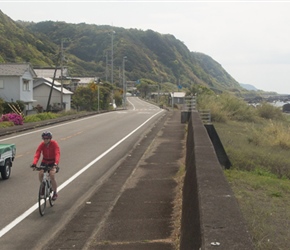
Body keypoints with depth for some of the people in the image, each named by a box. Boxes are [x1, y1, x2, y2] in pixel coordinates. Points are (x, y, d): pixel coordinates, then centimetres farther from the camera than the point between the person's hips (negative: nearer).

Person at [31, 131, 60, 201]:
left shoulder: (54, 143, -19)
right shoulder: (41, 145, -12)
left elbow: (57, 154, -30)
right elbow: (37, 154, -23)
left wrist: (56, 163, -46)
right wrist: (34, 163, -41)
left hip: (53, 162, -3)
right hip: (44, 162, 3)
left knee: (52, 175, -25)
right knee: (40, 174, -23)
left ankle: (55, 193, -5)